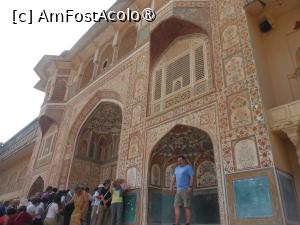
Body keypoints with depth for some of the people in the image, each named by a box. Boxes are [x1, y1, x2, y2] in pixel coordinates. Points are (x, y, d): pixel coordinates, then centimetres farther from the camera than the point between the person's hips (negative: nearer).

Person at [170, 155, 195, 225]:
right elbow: (174, 177, 14)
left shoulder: (188, 167, -3)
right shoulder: (177, 168, 19)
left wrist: (190, 186, -22)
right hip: (179, 190, 7)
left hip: (186, 190, -7)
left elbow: (192, 176, -13)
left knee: (187, 206, -8)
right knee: (177, 206, -4)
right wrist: (172, 185, 0)